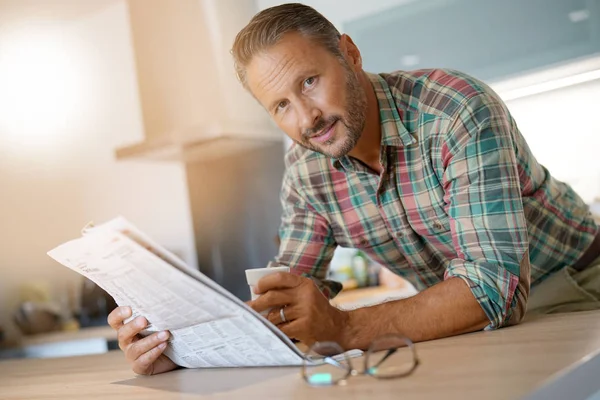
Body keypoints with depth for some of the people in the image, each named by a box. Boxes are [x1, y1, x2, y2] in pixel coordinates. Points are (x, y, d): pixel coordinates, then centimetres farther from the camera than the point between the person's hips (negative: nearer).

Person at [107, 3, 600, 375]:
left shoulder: (458, 110, -26)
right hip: (459, 314, 4)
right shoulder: (305, 170, -9)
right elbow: (285, 310, -8)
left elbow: (495, 284, -34)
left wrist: (345, 329, -45)